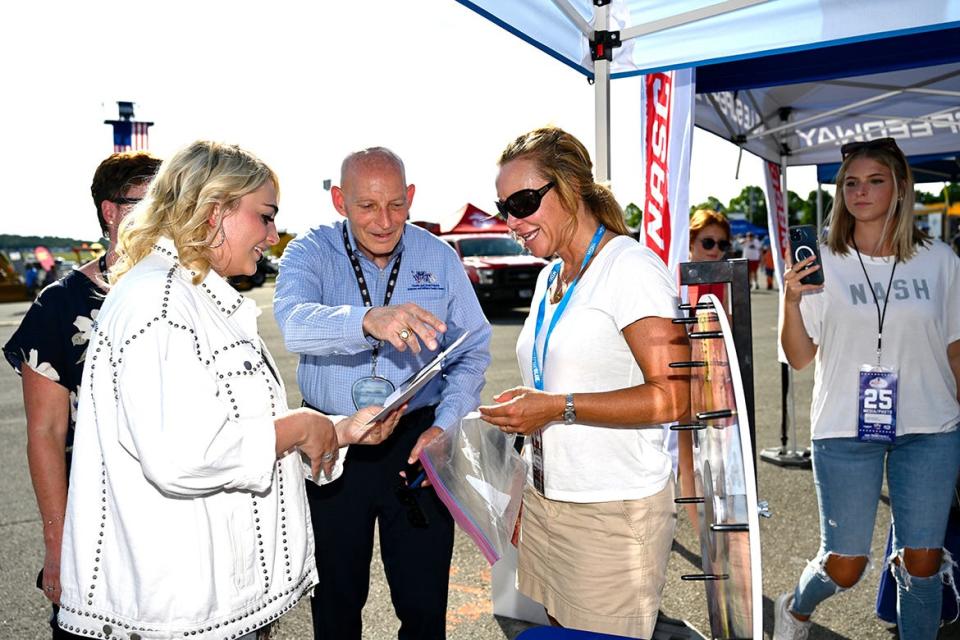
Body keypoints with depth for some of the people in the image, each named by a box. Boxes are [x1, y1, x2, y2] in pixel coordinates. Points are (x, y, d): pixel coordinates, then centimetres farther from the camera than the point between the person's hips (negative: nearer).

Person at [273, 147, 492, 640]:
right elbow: (293, 322, -27)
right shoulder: (311, 253, -6)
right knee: (336, 598, 16)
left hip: (417, 440, 1)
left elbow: (472, 350, 3)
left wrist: (444, 424, -12)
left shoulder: (439, 257, 0)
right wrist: (368, 320, -47)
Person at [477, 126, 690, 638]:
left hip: (614, 514, -7)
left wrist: (560, 407, -23)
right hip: (544, 500, 7)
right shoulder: (549, 276, 13)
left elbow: (671, 397, -19)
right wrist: (527, 500, 16)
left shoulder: (630, 267, -12)